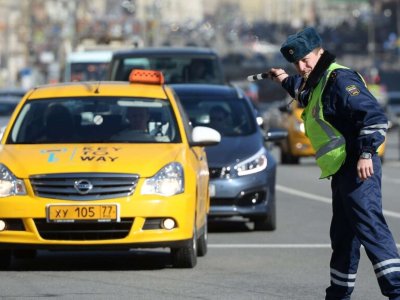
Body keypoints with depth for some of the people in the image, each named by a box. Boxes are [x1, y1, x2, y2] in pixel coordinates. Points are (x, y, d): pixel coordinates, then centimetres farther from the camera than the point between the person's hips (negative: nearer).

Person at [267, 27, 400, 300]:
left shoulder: (340, 79, -12)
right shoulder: (318, 82, 20)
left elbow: (374, 116, -21)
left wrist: (366, 153, -26)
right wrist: (287, 81, 46)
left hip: (358, 168, -11)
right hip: (342, 172, 11)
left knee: (371, 228, -18)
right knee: (343, 237, 17)